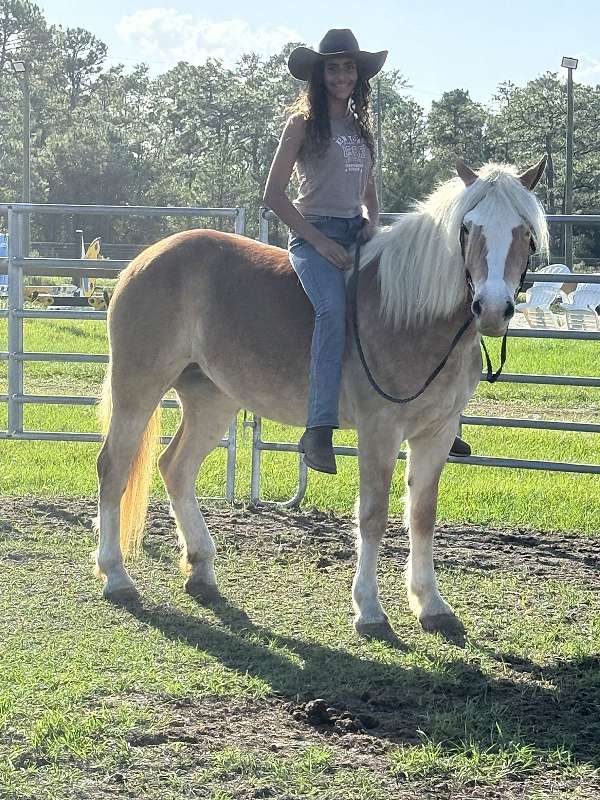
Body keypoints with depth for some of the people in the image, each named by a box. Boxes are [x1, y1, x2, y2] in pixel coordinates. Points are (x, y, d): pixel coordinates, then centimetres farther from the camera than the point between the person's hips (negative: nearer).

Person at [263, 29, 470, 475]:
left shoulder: (361, 128, 19)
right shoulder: (303, 124, 1)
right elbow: (274, 194, -4)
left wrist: (371, 222, 5)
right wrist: (319, 240, -12)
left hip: (356, 235, 7)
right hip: (314, 235, -7)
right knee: (333, 308, -35)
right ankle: (319, 432, -41)